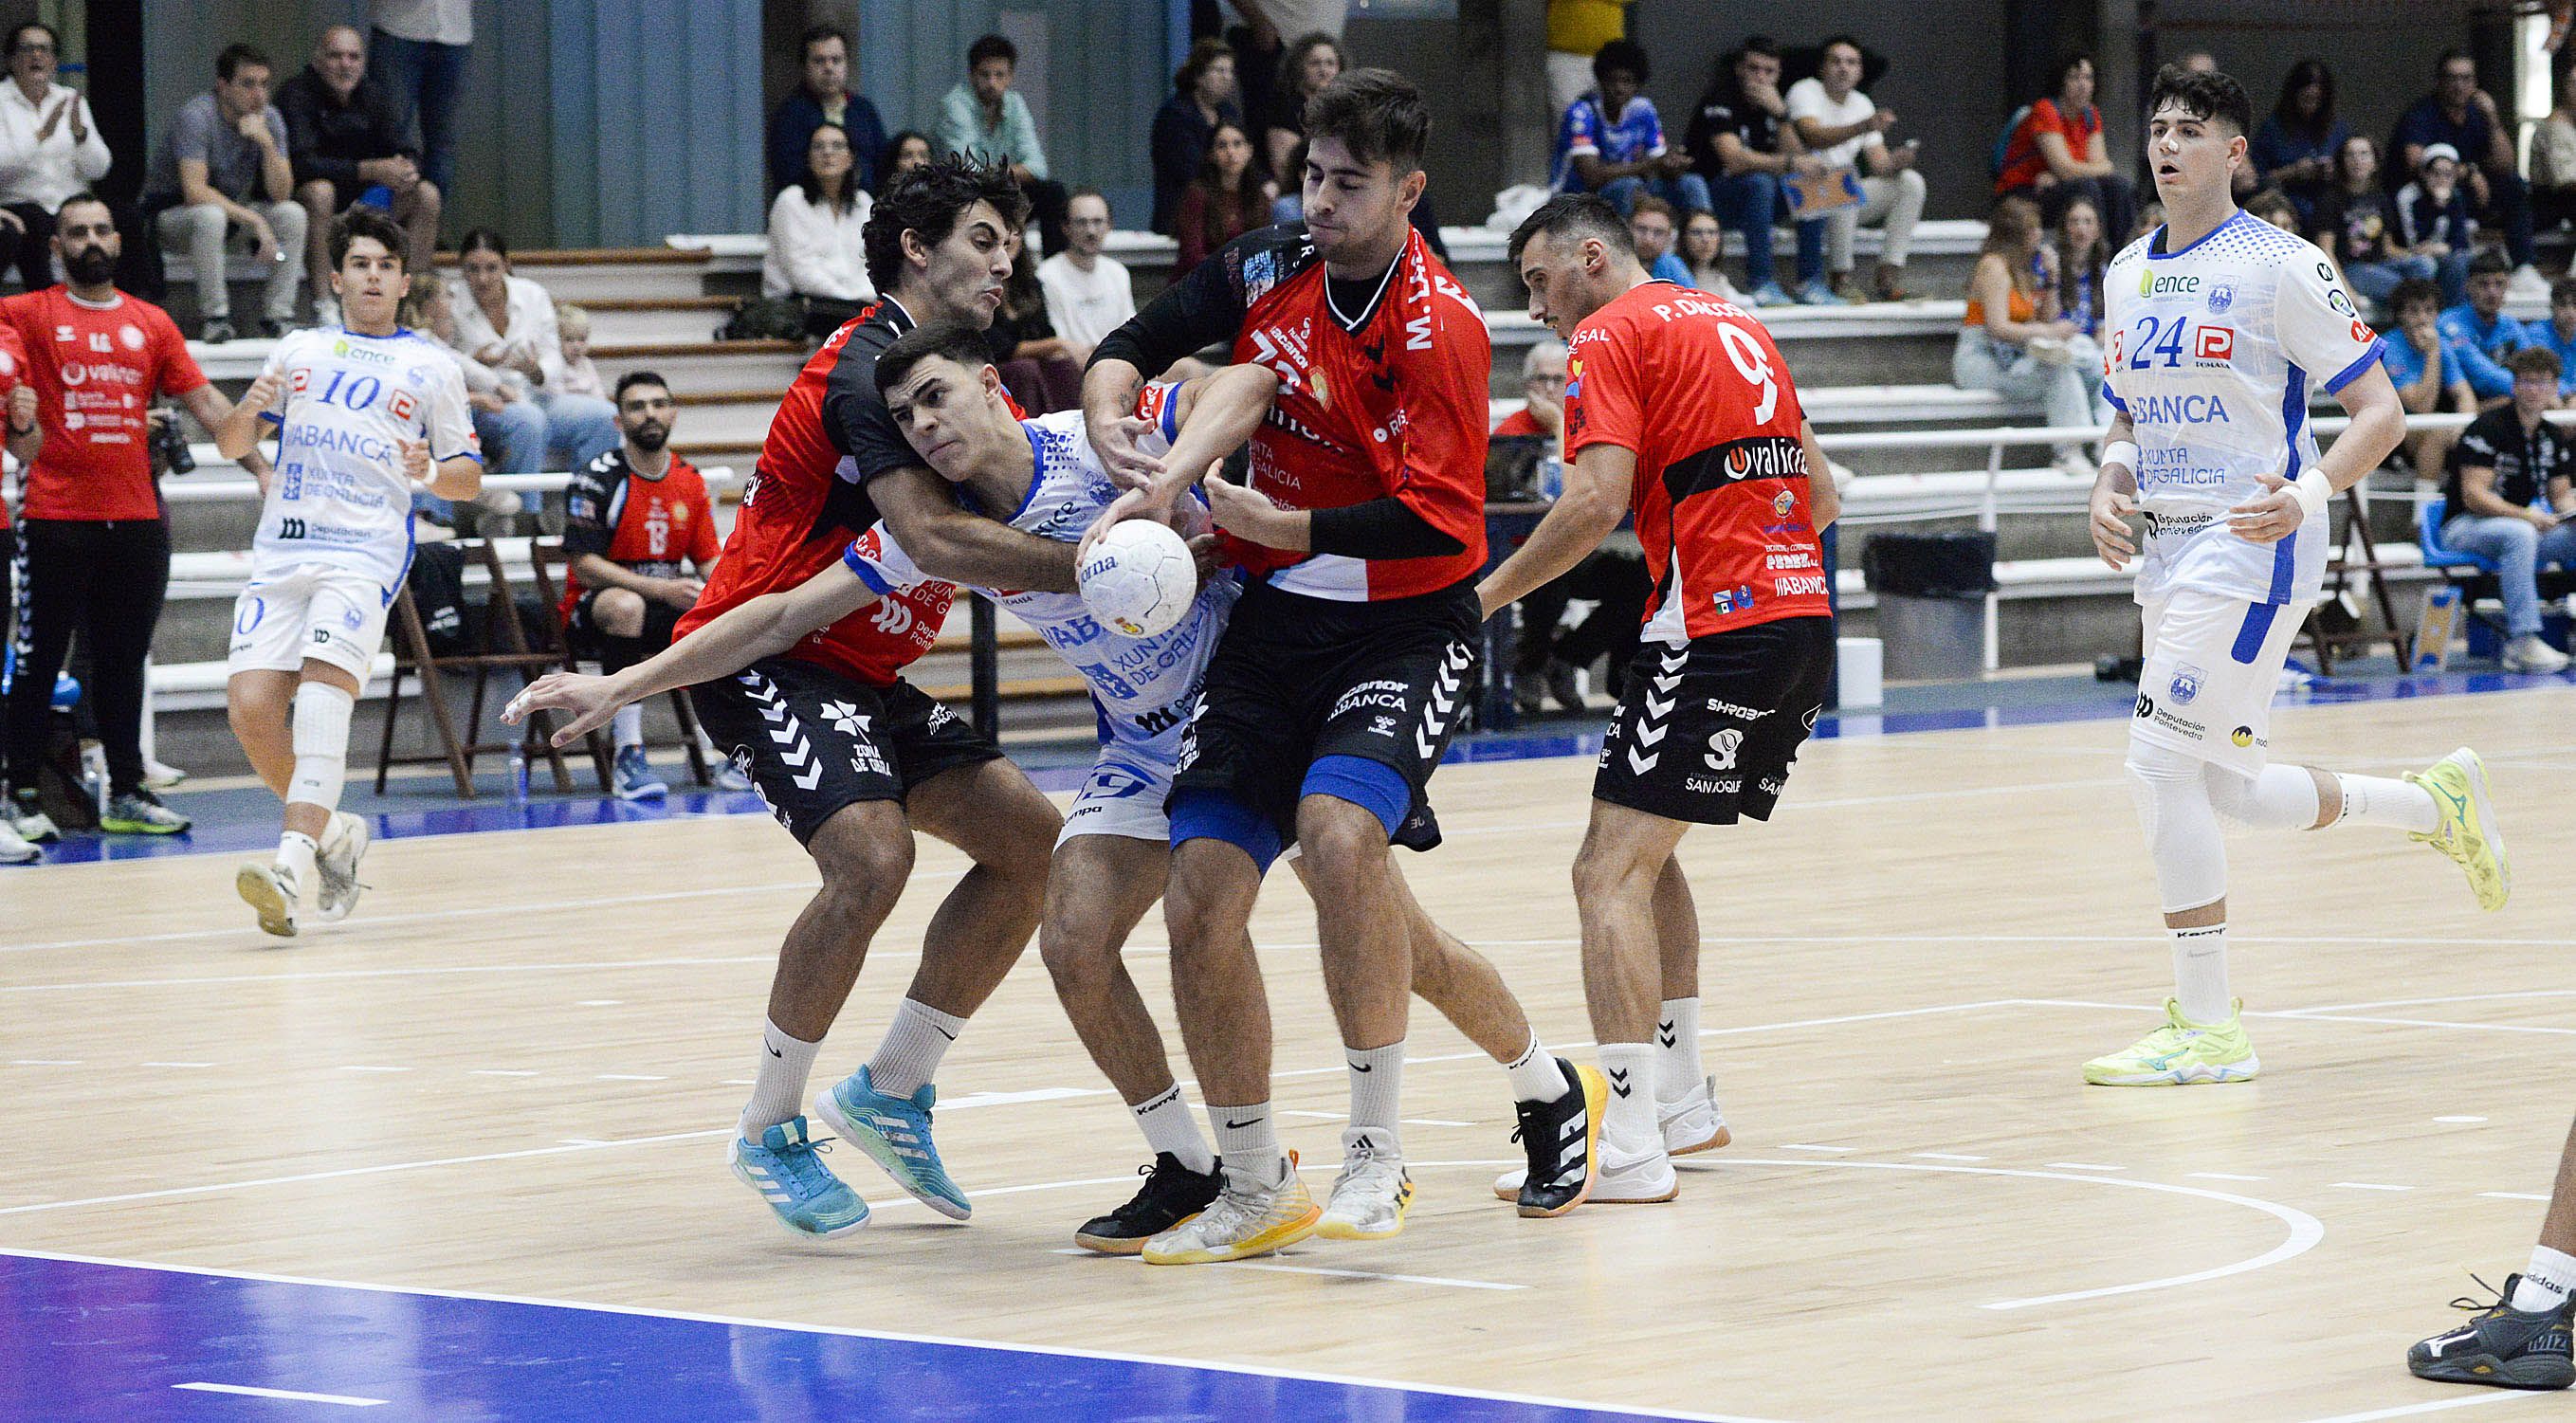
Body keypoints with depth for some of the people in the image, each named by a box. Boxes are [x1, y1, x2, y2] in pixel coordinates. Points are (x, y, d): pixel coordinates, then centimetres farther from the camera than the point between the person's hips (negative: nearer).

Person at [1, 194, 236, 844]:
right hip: (56, 519, -4)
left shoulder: (151, 323, 11)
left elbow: (205, 401, 11)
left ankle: (127, 794, 17)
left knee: (124, 662, 10)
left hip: (136, 519, 4)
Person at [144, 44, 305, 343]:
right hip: (171, 213, -6)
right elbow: (195, 190, -31)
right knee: (211, 216, -39)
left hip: (233, 210, 6)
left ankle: (277, 317, -13)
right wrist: (253, 220, -32)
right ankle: (214, 318, -29)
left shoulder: (269, 118, -6)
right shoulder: (197, 116, -23)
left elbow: (281, 194, -12)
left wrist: (267, 143, -28)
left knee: (292, 214, -17)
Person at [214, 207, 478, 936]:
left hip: (366, 553, -4)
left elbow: (469, 477, 15)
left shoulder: (432, 368, 14)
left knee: (323, 689, -26)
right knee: (250, 707, -11)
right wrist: (247, 415, -1)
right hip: (281, 549, 4)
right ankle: (331, 831, 13)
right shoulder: (297, 351, 21)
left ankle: (294, 861, -36)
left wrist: (432, 470, -9)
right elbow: (231, 445, 22)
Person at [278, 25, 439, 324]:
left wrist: (406, 170, -26)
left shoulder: (374, 96, 4)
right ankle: (322, 306, -38)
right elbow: (302, 163, -28)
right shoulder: (296, 94, -15)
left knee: (427, 195, -10)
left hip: (364, 201, 6)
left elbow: (407, 153, 2)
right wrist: (371, 170, -34)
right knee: (319, 190, -37)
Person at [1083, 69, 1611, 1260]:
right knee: (1198, 896, -5)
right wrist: (1110, 422, -13)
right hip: (1273, 623, 6)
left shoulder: (1438, 329, -16)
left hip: (1405, 627, -6)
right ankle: (1253, 1190, 11)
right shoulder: (1263, 271, 2)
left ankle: (1377, 1153, -19)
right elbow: (1128, 351, 9)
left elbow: (1435, 521, -21)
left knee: (1337, 830, -32)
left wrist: (1285, 525, -27)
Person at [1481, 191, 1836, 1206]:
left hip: (1716, 629, -9)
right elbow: (1821, 495, 23)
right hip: (1803, 619, 9)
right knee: (1644, 852, 23)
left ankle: (1628, 1145, -19)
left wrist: (1482, 598, -8)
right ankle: (1676, 1091, 27)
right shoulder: (1735, 323, 22)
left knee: (1610, 875, -11)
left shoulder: (1611, 334, -3)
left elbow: (1596, 503, -16)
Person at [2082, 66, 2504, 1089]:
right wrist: (2110, 489, 3)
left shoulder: (2280, 266, -9)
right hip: (2168, 551, 8)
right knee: (2231, 791, 11)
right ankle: (2437, 801, 35)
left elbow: (2381, 409, -9)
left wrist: (2308, 493, -25)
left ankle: (2207, 1030, -7)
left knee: (2163, 764, -14)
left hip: (2251, 547, -8)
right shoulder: (2128, 274, 12)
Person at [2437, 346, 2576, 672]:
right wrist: (2525, 515, -30)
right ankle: (2522, 642, -43)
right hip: (2465, 525, -7)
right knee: (2519, 535, -39)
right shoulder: (2487, 428, -13)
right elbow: (2474, 495, -19)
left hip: (2521, 522, 7)